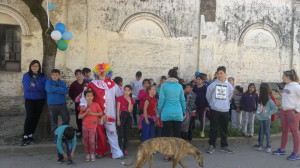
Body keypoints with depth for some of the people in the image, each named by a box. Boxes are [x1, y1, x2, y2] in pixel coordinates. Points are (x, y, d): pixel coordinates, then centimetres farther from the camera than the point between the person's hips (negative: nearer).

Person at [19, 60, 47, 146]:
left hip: (40, 99, 3)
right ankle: (25, 137, -7)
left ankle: (30, 135, 15)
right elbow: (26, 86, -14)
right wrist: (39, 88, -12)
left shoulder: (42, 76, 6)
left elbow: (45, 86, -8)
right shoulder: (26, 75, 0)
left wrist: (34, 85, -16)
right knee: (29, 117, -12)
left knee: (36, 117, 4)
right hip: (29, 99, -3)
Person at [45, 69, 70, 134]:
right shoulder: (48, 82, 1)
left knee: (67, 118, 1)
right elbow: (49, 90, -18)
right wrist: (60, 89, -10)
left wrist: (55, 90, -14)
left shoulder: (62, 82, 7)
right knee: (54, 121, 6)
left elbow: (66, 91, -9)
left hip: (62, 104, 2)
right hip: (52, 104, -2)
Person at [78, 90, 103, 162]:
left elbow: (101, 113, -1)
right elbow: (79, 116, -1)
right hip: (85, 125, 2)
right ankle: (87, 154, 16)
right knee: (86, 141, 5)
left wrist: (93, 113, -12)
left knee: (92, 141, -6)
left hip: (93, 126, -2)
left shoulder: (96, 104, -3)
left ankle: (92, 154, 9)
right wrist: (86, 113, -16)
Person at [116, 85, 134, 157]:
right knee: (121, 134, -4)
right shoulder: (120, 98, -3)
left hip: (128, 116, 4)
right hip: (121, 116, -4)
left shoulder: (132, 100, 7)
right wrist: (118, 119, -11)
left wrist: (129, 101, -11)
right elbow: (118, 110, -5)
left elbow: (130, 110, -3)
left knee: (127, 134, 7)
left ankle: (125, 149, 14)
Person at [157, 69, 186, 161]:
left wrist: (158, 113, 4)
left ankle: (166, 155, 8)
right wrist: (184, 112, 17)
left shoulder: (164, 86, -5)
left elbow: (161, 100, -5)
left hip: (166, 113, -2)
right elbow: (183, 100, 7)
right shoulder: (179, 86, 3)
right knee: (177, 133, 9)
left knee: (166, 134, 5)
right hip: (178, 113, 2)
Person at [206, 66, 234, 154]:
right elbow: (208, 96, 6)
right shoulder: (213, 84, -6)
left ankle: (224, 146, 22)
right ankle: (211, 145, 12)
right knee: (214, 129, 3)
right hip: (215, 110, -2)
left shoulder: (229, 86, 1)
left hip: (225, 110, 3)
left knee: (224, 129, 11)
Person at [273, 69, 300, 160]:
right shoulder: (286, 86, 9)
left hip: (292, 112, -8)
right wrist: (282, 108, 14)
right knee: (284, 131, 15)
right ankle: (282, 149, 27)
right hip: (284, 111, 8)